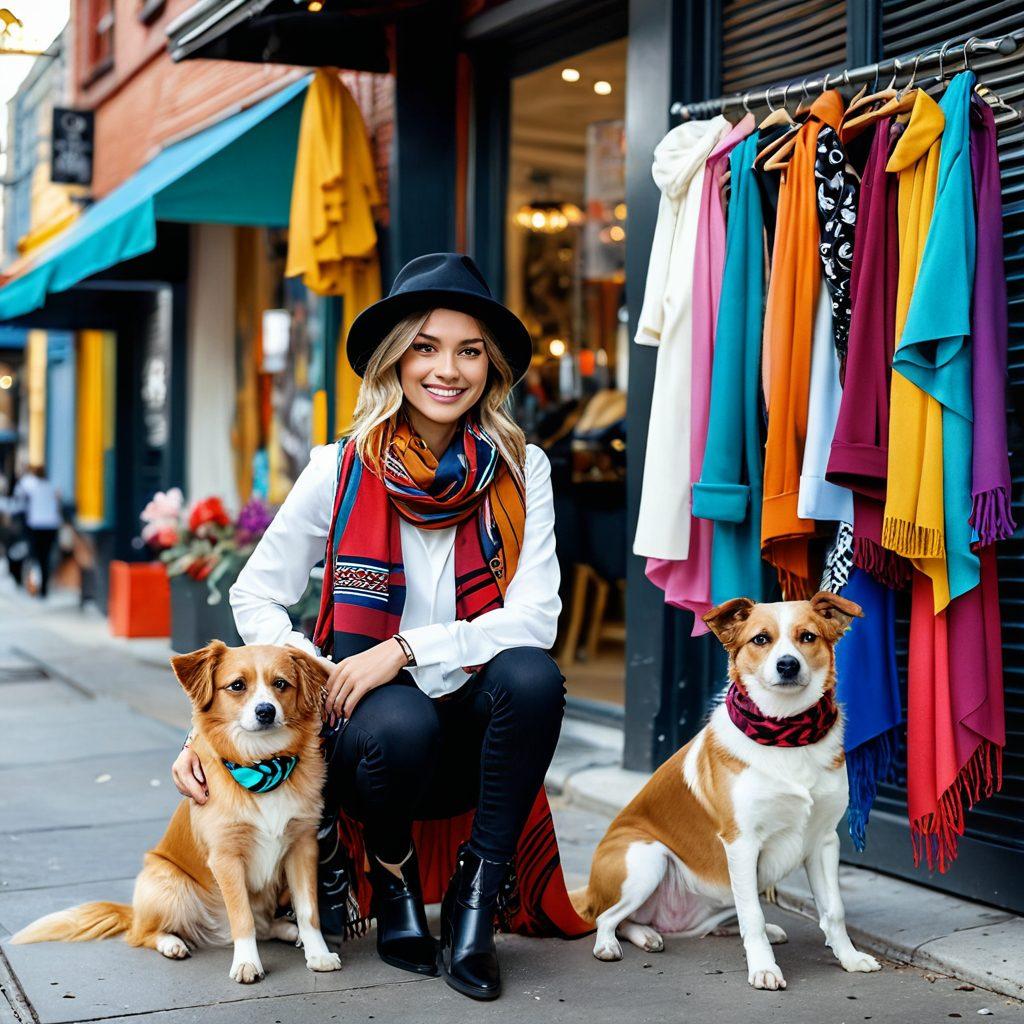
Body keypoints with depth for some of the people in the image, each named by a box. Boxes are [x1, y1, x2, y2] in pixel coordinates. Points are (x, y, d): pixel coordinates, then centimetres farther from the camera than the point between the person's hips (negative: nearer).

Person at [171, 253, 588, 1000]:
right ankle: (392, 877, 0)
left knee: (533, 677, -31)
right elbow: (257, 596, 3)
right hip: (368, 721, -1)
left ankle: (476, 895, -13)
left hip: (472, 728, 1)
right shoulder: (342, 470, -3)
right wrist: (321, 684, -14)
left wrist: (407, 648, -21)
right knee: (400, 724, -35)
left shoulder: (521, 470, -2)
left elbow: (536, 617, -10)